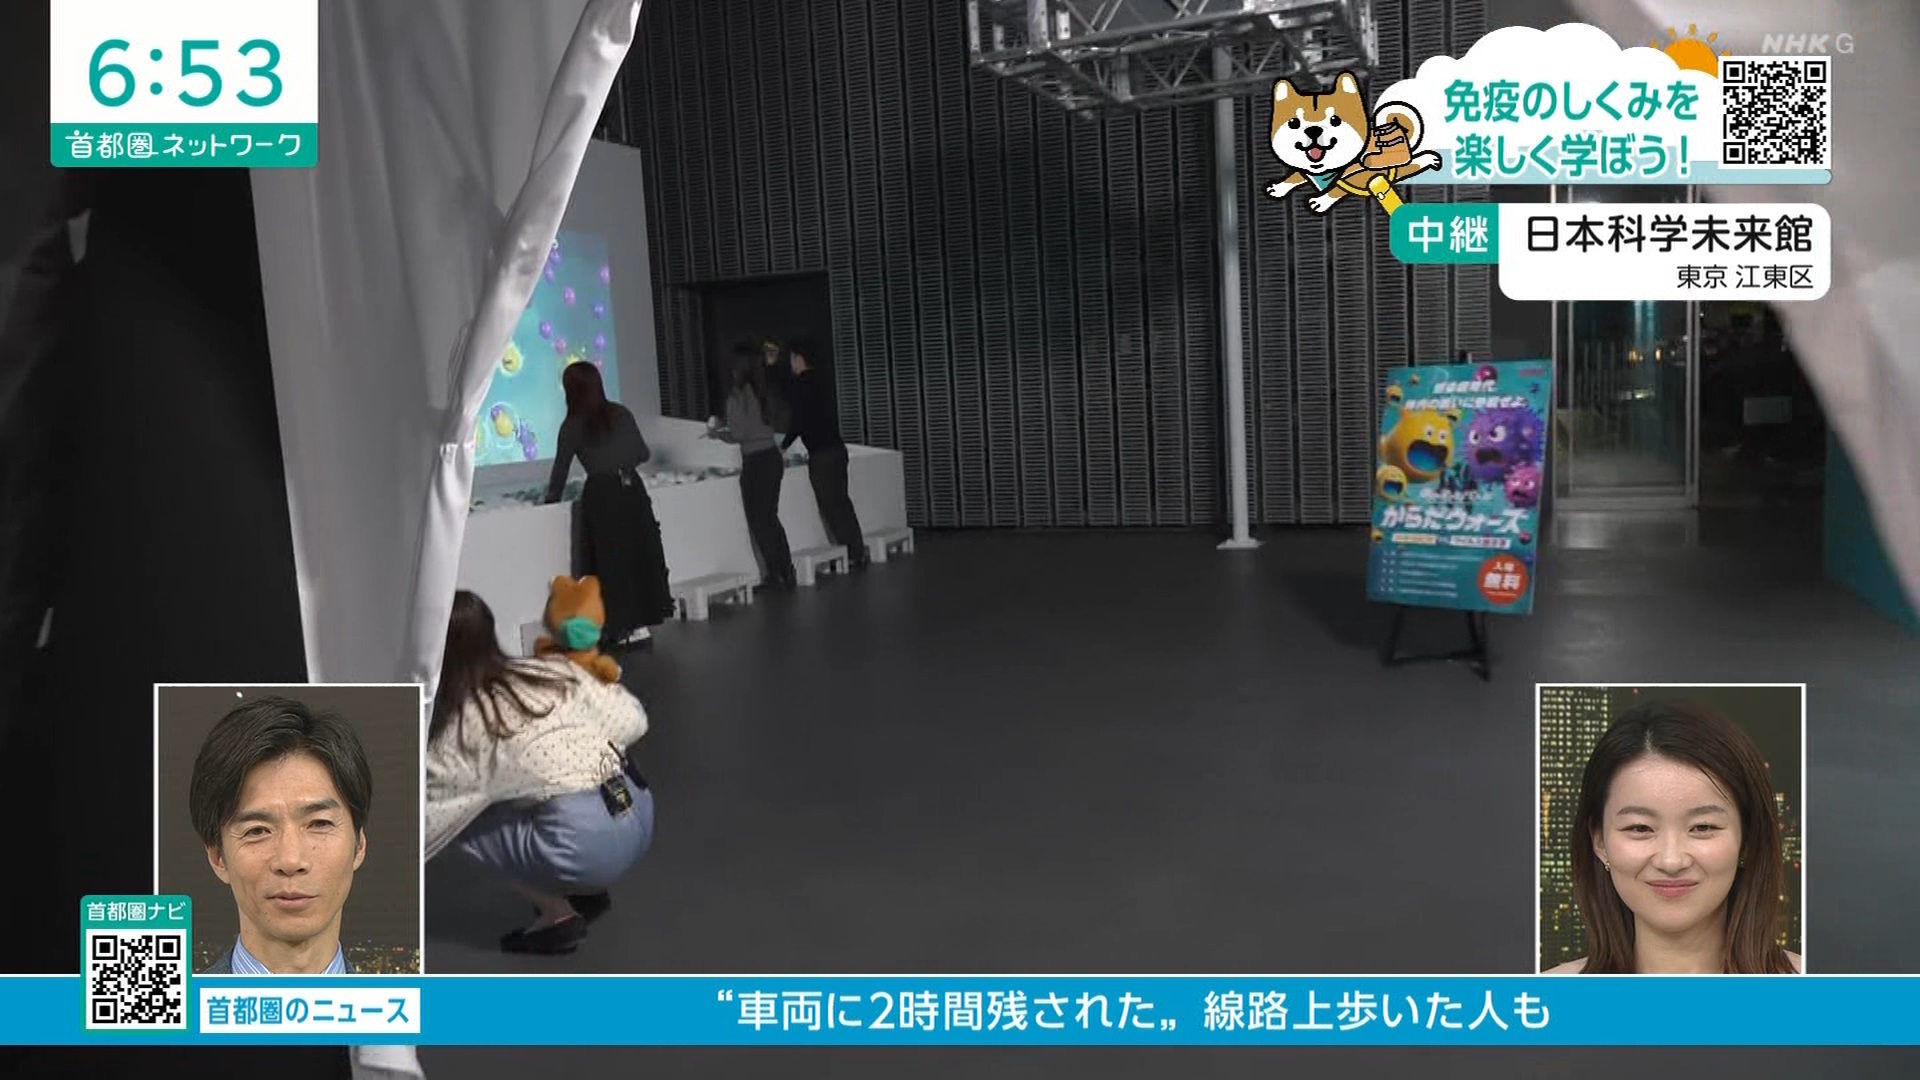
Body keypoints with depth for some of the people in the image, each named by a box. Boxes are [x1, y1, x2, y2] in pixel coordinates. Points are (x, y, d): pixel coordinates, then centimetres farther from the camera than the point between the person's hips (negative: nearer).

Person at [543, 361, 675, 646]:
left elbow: (561, 469, 6)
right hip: (632, 489, 3)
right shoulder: (622, 414, 8)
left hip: (602, 495, -3)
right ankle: (641, 623, 13)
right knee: (640, 554, 9)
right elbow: (644, 454, 12)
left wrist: (551, 498, 20)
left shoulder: (572, 425, -1)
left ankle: (620, 627, 7)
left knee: (610, 561, 4)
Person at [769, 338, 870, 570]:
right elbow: (791, 386, 32)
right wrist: (773, 365, 34)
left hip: (822, 454, -9)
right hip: (836, 449, 9)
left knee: (831, 506, -3)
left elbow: (800, 420, -14)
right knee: (841, 502, 12)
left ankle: (851, 556, -2)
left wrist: (784, 446, -1)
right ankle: (857, 553, 13)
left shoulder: (803, 383, -12)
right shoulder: (818, 378, 15)